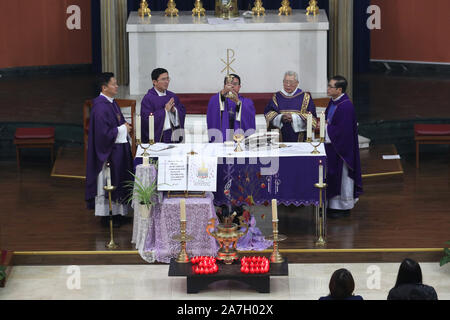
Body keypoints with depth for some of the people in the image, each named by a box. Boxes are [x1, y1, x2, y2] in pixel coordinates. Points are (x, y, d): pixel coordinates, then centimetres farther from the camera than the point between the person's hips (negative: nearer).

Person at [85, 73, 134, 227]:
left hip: (118, 149, 10)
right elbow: (104, 132, -25)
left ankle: (117, 212, 22)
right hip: (107, 152, -10)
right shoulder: (100, 107, -21)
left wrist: (125, 127, 1)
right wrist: (122, 129, -15)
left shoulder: (111, 103, 10)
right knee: (107, 183, -1)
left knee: (117, 182, 14)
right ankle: (106, 215, 7)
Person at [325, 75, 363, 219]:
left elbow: (343, 130, -25)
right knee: (333, 175, 15)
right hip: (331, 145, 9)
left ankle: (344, 207, 11)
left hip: (342, 147, -9)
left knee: (342, 176, 1)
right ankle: (334, 205, 24)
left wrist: (325, 128, -17)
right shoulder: (332, 102, 7)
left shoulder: (346, 106, -22)